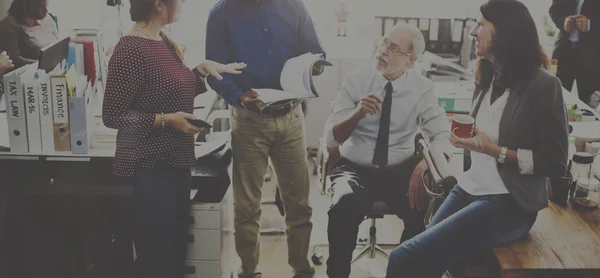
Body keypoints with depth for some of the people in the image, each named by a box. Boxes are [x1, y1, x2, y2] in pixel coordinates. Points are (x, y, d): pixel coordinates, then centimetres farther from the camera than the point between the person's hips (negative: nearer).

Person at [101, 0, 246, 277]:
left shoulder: (164, 41, 8)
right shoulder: (130, 49, -18)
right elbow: (112, 115, -16)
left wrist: (203, 68, 7)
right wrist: (166, 120, -21)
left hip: (176, 162, 9)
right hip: (150, 167, -9)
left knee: (177, 251, 17)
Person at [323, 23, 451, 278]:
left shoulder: (422, 88, -2)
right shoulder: (356, 80, -3)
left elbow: (442, 135, -10)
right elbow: (331, 137, -5)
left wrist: (423, 167, -30)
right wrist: (357, 114, -26)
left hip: (400, 170, 1)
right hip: (355, 168, 0)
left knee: (422, 212, -29)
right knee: (343, 209, -33)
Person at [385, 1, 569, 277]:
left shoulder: (542, 85, -10)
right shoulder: (487, 78, 14)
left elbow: (556, 163, -10)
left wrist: (496, 151, -17)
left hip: (509, 203, -8)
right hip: (469, 189, 8)